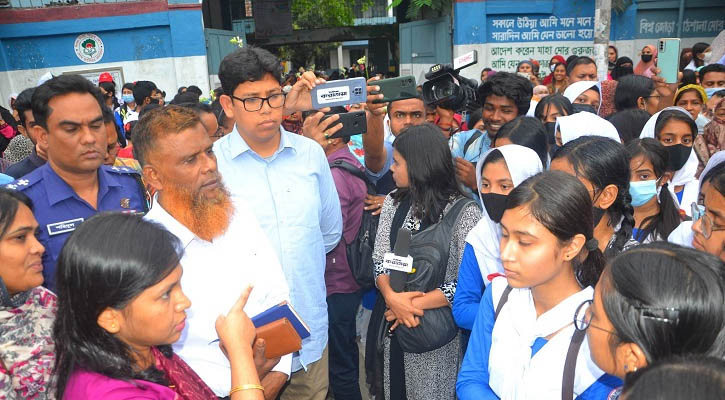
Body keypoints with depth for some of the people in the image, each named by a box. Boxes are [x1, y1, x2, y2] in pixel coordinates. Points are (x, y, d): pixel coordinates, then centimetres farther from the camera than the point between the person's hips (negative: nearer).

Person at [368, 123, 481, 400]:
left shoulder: (465, 211, -13)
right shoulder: (393, 203, 4)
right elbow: (380, 261, -1)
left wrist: (416, 304, -19)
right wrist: (392, 297, -19)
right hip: (390, 323, 5)